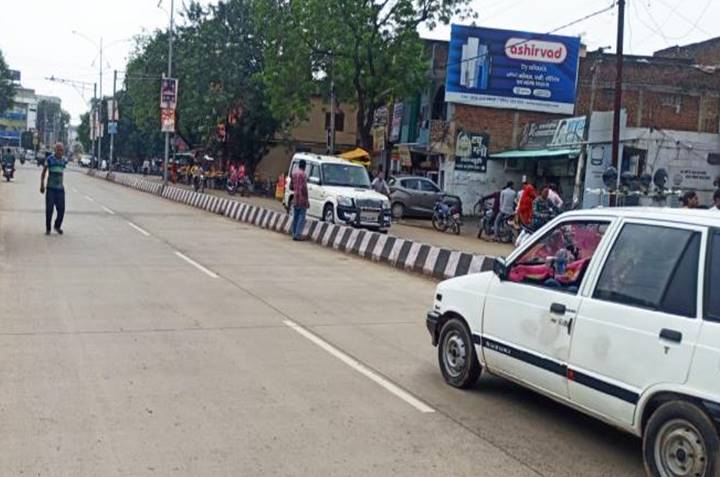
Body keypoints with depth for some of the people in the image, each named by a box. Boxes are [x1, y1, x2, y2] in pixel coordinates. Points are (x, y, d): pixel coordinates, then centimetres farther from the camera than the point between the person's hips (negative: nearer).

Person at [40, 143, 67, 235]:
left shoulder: (64, 161, 7)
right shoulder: (49, 159, -4)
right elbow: (43, 173, 3)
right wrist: (42, 185, -3)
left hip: (60, 188, 3)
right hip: (50, 188, -3)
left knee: (61, 209, 0)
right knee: (49, 209, -4)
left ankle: (57, 226, 22)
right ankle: (47, 228, 9)